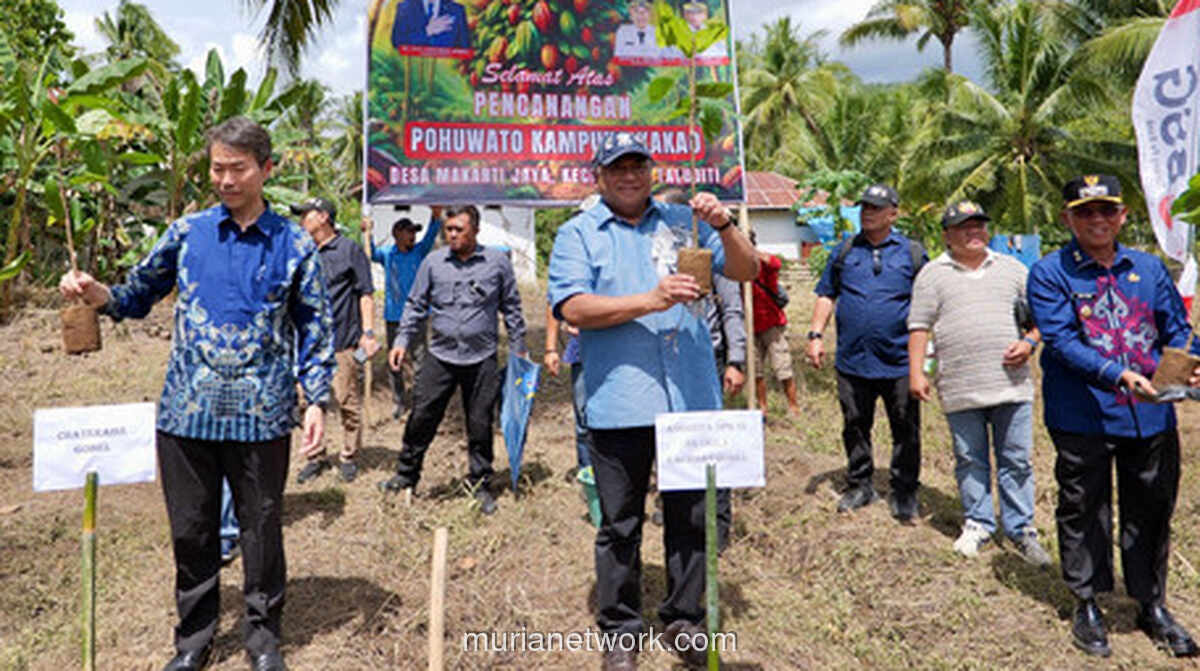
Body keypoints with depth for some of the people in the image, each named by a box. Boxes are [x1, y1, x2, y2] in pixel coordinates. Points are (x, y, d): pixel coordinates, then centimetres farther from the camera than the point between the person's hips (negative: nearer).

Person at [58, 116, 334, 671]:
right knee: (191, 530, 12)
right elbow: (140, 295, 13)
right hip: (187, 411, 2)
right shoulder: (187, 233, 6)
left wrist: (317, 400, -4)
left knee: (261, 528, 9)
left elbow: (314, 328, 3)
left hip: (261, 416, -2)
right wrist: (95, 293, -9)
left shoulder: (294, 244, 1)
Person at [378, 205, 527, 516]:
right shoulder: (432, 263, 4)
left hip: (481, 360, -1)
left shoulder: (498, 262, 1)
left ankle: (480, 485, 22)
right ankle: (406, 475, 22)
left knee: (480, 426, 7)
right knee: (421, 418, 3)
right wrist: (402, 341, 0)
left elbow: (511, 308, 8)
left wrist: (518, 350, 7)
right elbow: (416, 305, 10)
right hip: (439, 356, 1)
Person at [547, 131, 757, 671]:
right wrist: (650, 300, -19)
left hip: (692, 398, 3)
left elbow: (747, 271, 7)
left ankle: (684, 619, 29)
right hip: (619, 403, -2)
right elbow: (573, 307, -9)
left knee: (691, 517, 11)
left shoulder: (684, 222, 13)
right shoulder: (578, 234, 5)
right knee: (620, 525, 7)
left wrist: (724, 227, -12)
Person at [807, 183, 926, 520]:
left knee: (905, 429, 4)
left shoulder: (912, 252, 5)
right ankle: (859, 484, 26)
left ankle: (904, 493, 18)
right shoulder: (845, 252, 10)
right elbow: (826, 295, 14)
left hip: (899, 361, -2)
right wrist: (816, 335, 3)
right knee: (855, 426, 10)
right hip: (852, 360, 2)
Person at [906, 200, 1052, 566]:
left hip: (1011, 383, 2)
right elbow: (919, 326, 4)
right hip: (960, 389, -1)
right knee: (970, 461, 8)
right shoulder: (933, 274, 7)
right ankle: (977, 524, 23)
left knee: (1017, 460, 6)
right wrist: (916, 372, -3)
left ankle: (1021, 528, 19)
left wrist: (1029, 341, -3)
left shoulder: (1012, 268, 13)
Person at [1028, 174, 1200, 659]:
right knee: (1083, 512, 9)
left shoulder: (1149, 268, 10)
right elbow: (1062, 341, -14)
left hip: (1151, 415, 4)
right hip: (1082, 417, -4)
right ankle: (1087, 606, 26)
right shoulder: (1049, 273, -5)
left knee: (1151, 511, 15)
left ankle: (1153, 605, 34)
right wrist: (1116, 375, -27)